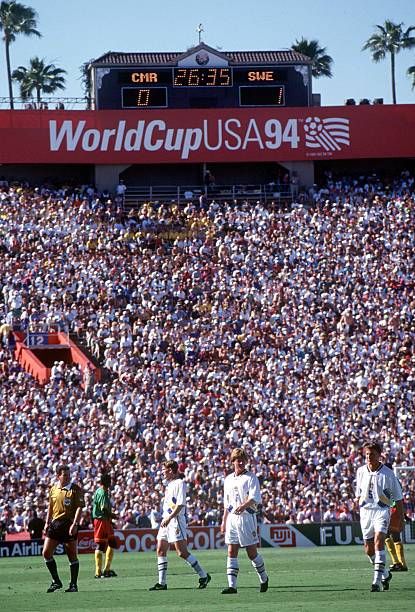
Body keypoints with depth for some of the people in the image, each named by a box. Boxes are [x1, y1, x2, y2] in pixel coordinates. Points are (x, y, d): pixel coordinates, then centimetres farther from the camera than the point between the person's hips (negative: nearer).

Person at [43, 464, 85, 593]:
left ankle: (73, 584, 9)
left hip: (69, 524, -5)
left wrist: (74, 524, -20)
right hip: (55, 523, 5)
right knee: (46, 553, -2)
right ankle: (56, 581, 10)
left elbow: (79, 508, -11)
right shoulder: (53, 489, 11)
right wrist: (47, 523, 14)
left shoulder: (75, 489, -5)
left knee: (72, 556, 0)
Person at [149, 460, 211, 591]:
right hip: (166, 520, 9)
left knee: (182, 552, -11)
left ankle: (203, 576, -1)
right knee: (160, 551, 3)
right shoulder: (169, 484, 18)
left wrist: (169, 518, -23)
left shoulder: (180, 483, -10)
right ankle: (162, 583, 5)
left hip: (176, 521, -9)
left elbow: (180, 504, -19)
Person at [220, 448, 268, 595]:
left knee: (252, 552, 0)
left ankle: (263, 579, 21)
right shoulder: (228, 479, 16)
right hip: (232, 517, 5)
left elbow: (255, 498, -16)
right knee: (231, 552, -2)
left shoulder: (251, 478, -3)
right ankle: (232, 585, -5)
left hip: (247, 516, -5)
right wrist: (224, 521, 19)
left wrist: (243, 506, -33)